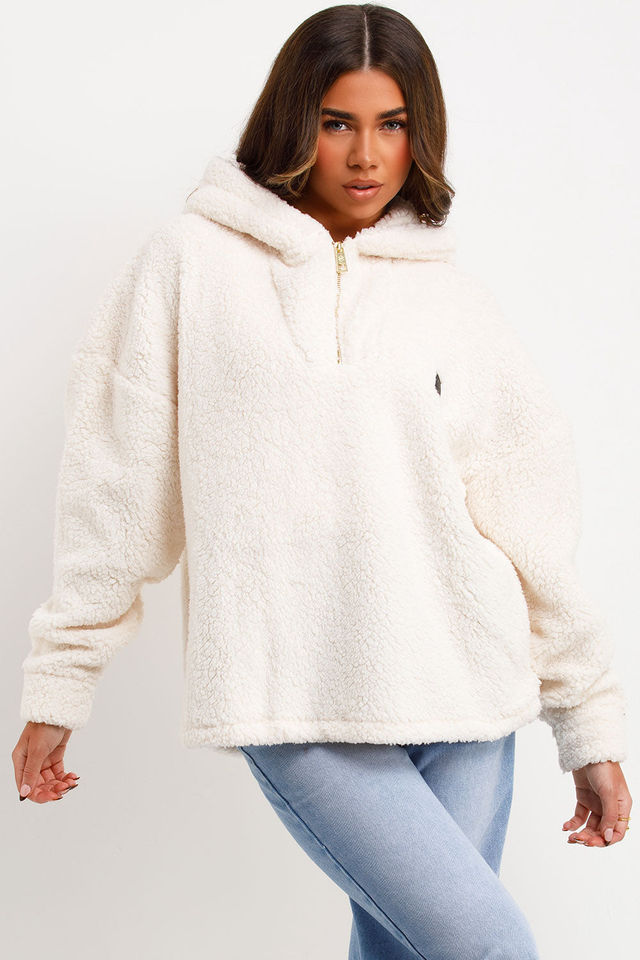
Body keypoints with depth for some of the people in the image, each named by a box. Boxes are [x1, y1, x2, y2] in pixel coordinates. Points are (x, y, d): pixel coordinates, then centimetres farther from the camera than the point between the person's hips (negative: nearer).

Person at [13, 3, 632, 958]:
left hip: (464, 696, 3)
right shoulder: (192, 262, 2)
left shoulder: (458, 303, 8)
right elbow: (117, 484, 4)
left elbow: (535, 529, 10)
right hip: (293, 702, -3)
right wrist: (58, 685, 6)